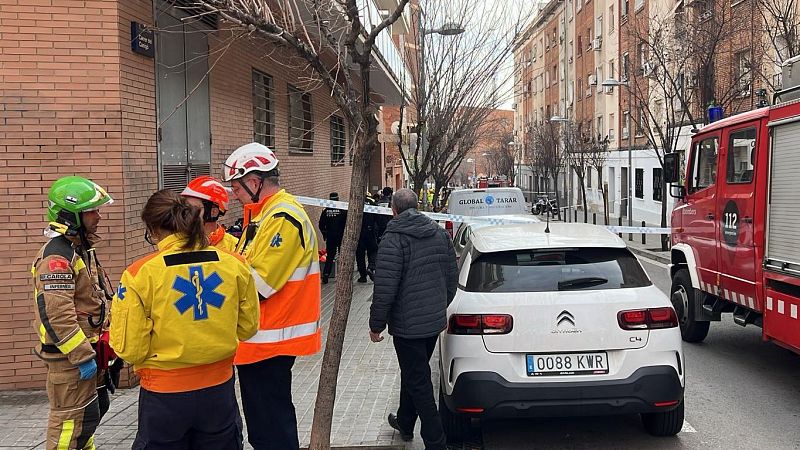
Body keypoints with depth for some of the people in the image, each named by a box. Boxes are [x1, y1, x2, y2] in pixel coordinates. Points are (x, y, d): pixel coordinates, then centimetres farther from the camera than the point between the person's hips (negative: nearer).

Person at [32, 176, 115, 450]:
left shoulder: (81, 249, 12)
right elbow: (57, 315, -28)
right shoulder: (56, 257, -21)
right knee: (72, 418, -3)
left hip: (88, 348, 10)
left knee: (96, 407, 21)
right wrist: (82, 356, -25)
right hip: (69, 355, -10)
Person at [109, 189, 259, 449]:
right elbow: (247, 327, 5)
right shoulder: (234, 265, -7)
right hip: (219, 389, 3)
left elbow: (130, 348, -11)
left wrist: (119, 310, 6)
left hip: (165, 396, -2)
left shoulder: (140, 274, -16)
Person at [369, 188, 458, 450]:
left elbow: (385, 288, -21)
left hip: (408, 325, -8)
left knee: (418, 382, 0)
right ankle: (405, 423, 41)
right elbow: (452, 278, 12)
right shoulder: (440, 233, 5)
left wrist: (376, 325, -10)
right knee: (414, 373, 24)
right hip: (435, 320, 8)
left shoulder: (394, 239, -17)